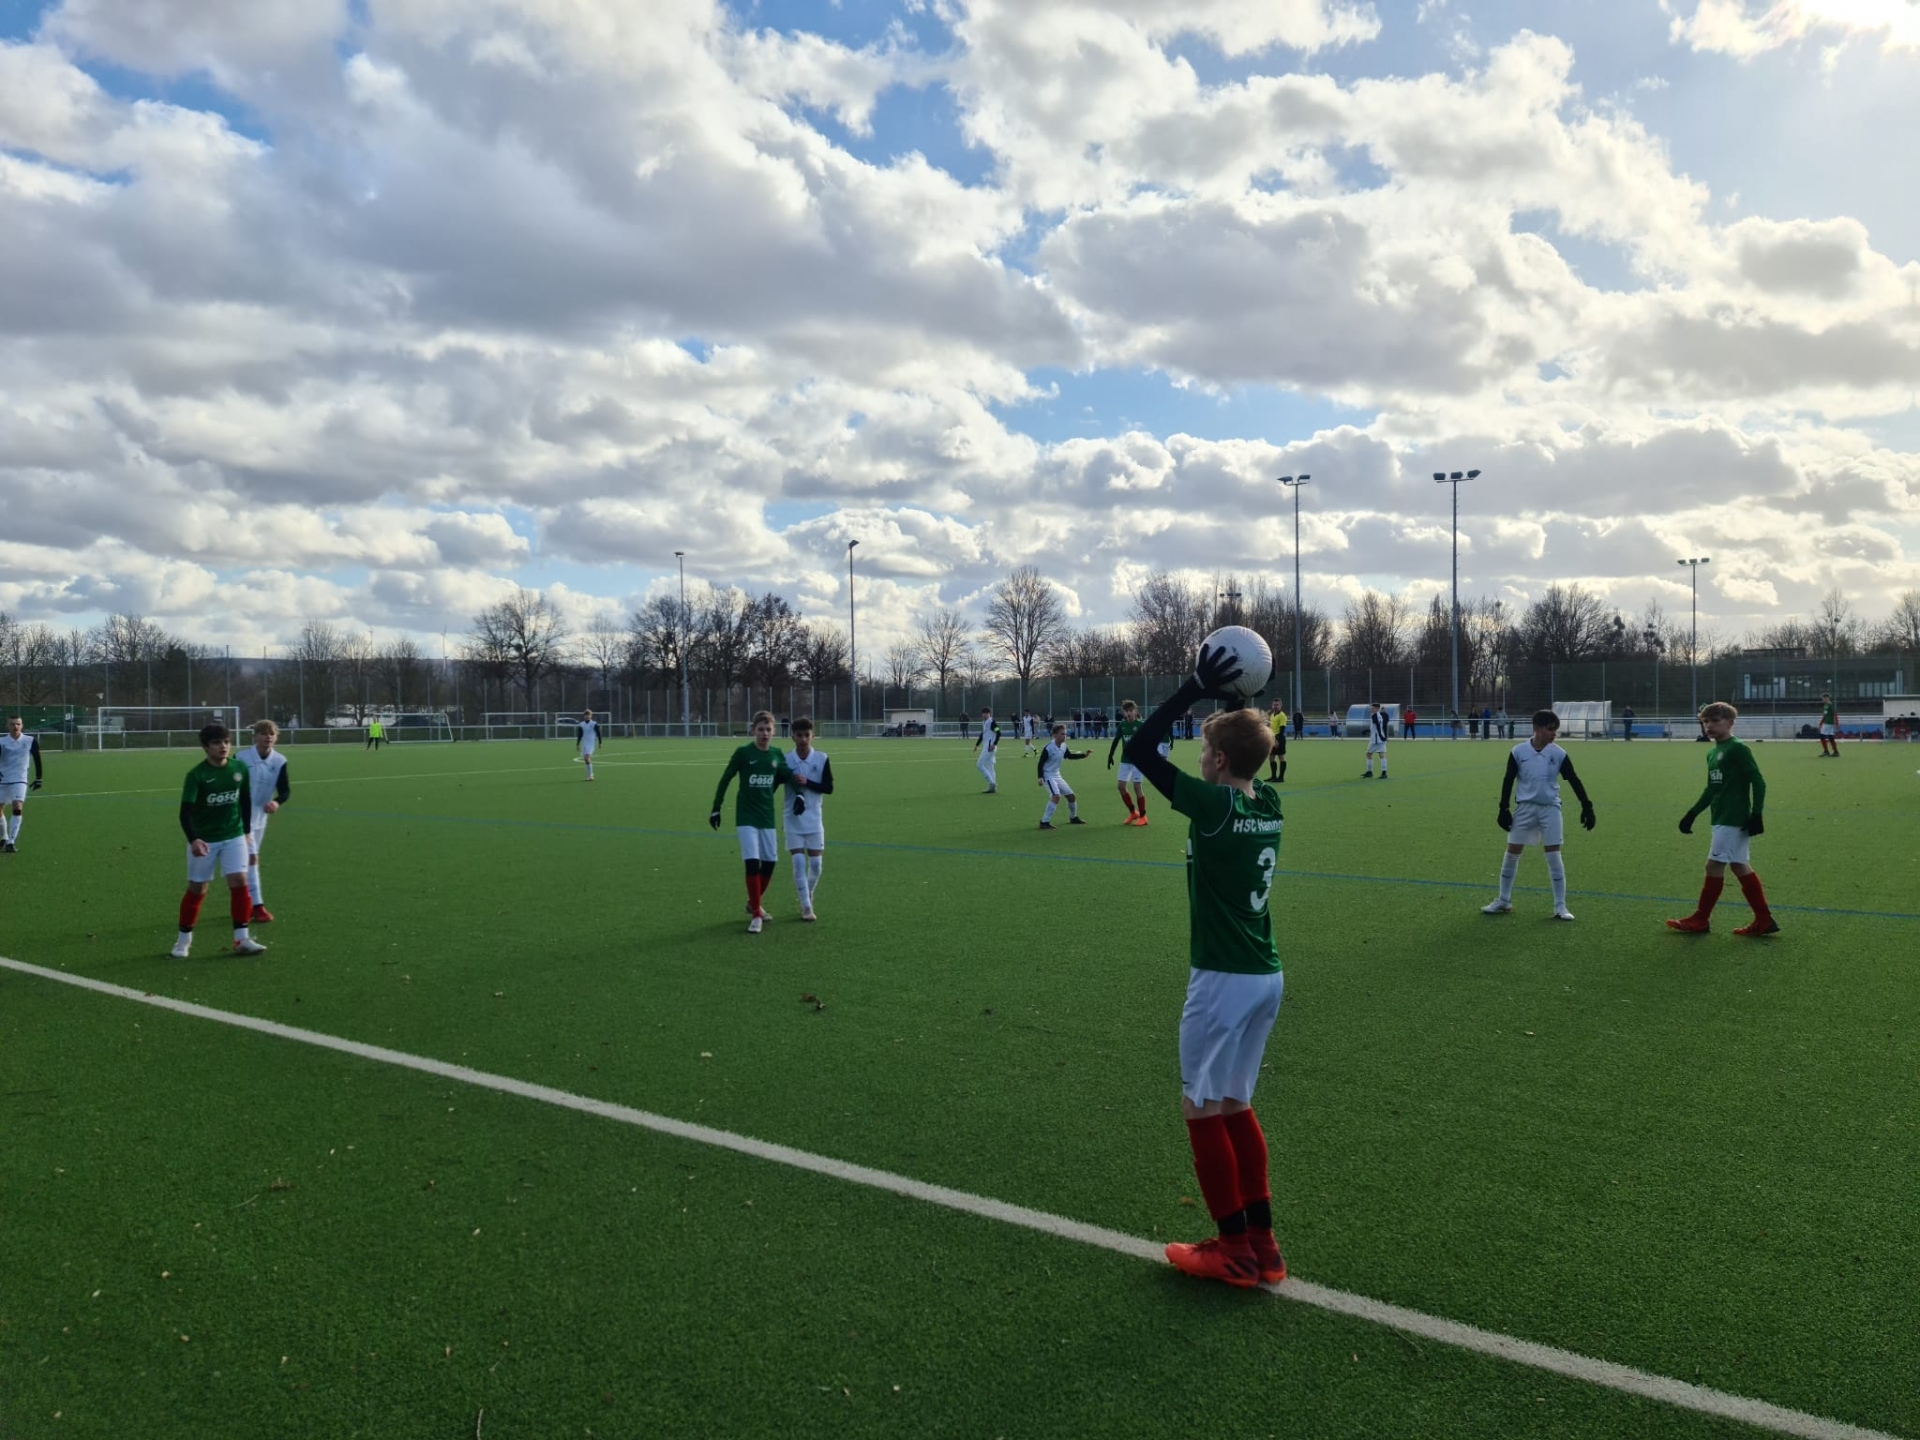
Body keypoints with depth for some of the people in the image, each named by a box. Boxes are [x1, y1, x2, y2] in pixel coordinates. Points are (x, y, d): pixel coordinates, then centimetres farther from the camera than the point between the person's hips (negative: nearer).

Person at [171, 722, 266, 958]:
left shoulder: (240, 769, -4)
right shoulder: (196, 775, -16)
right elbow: (186, 811, -23)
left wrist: (246, 830, 14)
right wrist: (193, 839, -37)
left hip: (234, 836, 3)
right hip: (204, 840, -3)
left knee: (239, 882, -8)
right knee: (197, 889, 6)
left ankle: (241, 939, -1)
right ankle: (184, 939, 24)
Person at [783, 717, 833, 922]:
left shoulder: (822, 759, -5)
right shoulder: (785, 760, -4)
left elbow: (829, 788, -6)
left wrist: (807, 783, -19)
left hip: (814, 820, 1)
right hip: (793, 820, -1)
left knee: (815, 863, 3)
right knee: (799, 862, -7)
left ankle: (809, 897, 29)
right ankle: (806, 907, 0)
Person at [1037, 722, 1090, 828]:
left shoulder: (1063, 746, 1)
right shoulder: (1048, 748, -21)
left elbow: (1070, 756, 20)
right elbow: (1041, 763, -16)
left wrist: (1084, 754, 12)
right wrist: (1040, 777, -25)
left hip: (1057, 776, 8)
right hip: (1048, 776, -8)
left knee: (1071, 796, 13)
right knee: (1056, 796, -28)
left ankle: (1073, 818, 39)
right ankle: (1044, 822, -25)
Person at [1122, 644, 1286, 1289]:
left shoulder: (1213, 805, -17)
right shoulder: (1269, 804, 3)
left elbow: (1139, 748, -15)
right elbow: (1251, 747, 25)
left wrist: (1195, 689, -13)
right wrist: (1229, 699, 13)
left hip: (1222, 981, -8)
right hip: (1266, 976, 8)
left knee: (1203, 1110, 6)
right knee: (1235, 1105, 18)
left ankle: (1236, 1250, 12)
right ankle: (1263, 1243, 22)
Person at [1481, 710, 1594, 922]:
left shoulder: (1559, 754, -5)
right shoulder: (1518, 751, -6)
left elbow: (1574, 781, 0)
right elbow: (1508, 781, 1)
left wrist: (1586, 806, -4)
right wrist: (1503, 809, -2)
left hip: (1550, 808, -1)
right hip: (1525, 807, 1)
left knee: (1554, 855, -3)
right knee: (1511, 853, 5)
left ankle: (1560, 906, 5)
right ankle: (1504, 901, 18)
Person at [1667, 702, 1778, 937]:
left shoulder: (1737, 749, -12)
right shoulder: (1712, 753, 13)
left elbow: (1758, 782, -14)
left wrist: (1756, 815, -18)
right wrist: (1691, 814, 22)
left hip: (1734, 820, -9)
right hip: (1722, 819, 9)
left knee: (1714, 865, -4)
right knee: (1740, 866, 10)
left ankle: (1700, 920, 4)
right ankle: (1764, 920, 14)